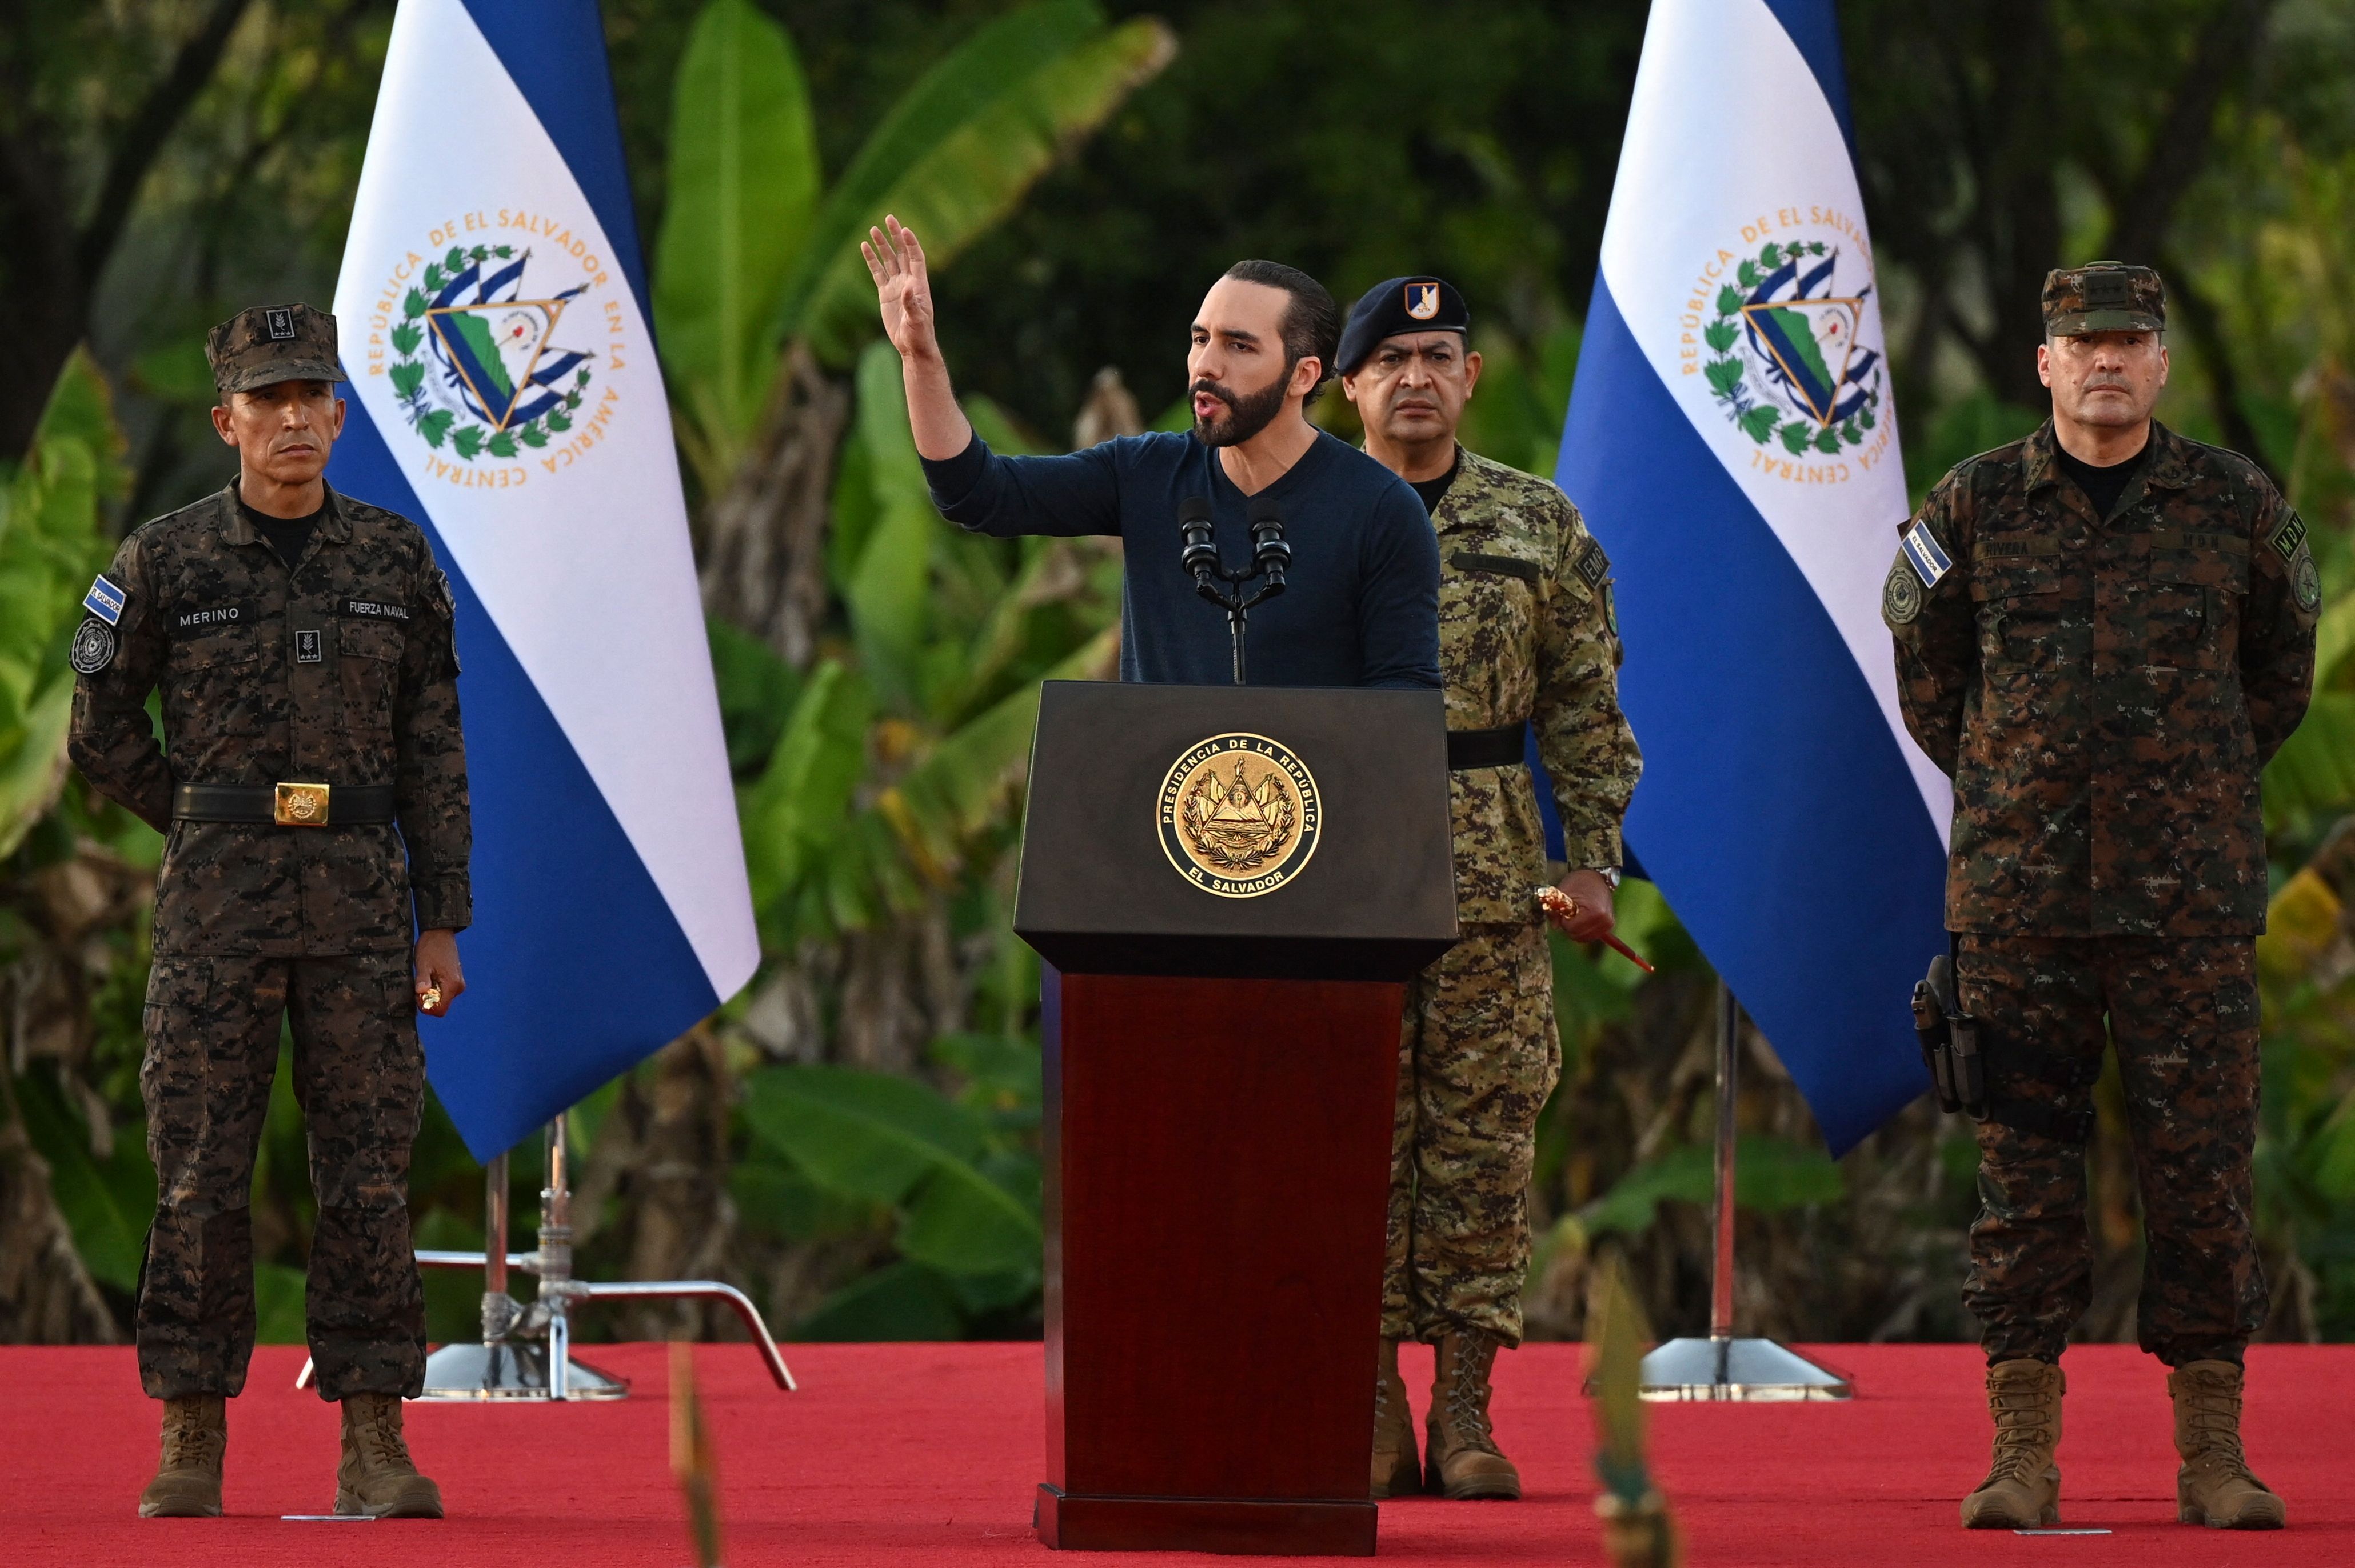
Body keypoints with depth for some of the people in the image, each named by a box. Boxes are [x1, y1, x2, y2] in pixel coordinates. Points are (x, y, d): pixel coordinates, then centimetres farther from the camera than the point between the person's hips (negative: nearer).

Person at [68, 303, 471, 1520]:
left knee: (369, 1170, 0)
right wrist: (218, 830, 6)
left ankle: (374, 1448, 2)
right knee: (200, 1174, -2)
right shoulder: (163, 564, 1)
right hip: (216, 902, -1)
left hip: (361, 894, 1)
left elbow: (434, 755, 8)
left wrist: (442, 924, 3)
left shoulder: (395, 562, 7)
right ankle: (190, 1443, 4)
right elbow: (102, 737, 8)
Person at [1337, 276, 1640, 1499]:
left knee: (1483, 1131, 0)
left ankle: (1465, 1410, 4)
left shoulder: (1538, 525, 8)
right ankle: (1375, 1412, 4)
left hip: (1492, 878, 1)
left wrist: (1592, 856, 2)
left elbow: (1585, 704, 9)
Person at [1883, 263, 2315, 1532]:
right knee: (2024, 1170, 1)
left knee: (2201, 1166, -1)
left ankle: (2212, 1450, 4)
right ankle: (2022, 1450, 4)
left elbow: (2282, 663, 19)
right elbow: (1924, 664, 18)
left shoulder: (2235, 505, 5)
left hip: (2189, 897, 0)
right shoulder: (1976, 507, 4)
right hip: (2019, 891, 0)